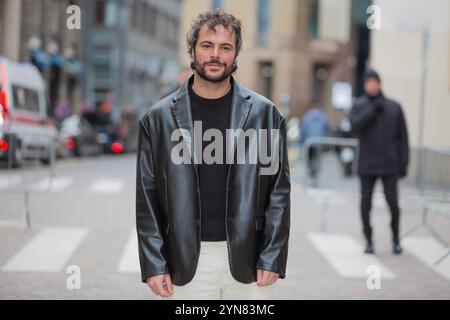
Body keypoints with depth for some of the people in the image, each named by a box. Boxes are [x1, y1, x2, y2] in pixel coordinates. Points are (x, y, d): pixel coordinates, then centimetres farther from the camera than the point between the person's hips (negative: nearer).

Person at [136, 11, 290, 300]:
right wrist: (153, 265, -1)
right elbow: (147, 197, 4)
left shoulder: (265, 113, 3)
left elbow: (279, 191, 2)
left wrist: (273, 258, -4)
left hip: (249, 259, 0)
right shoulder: (158, 118, 4)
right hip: (186, 261, 0)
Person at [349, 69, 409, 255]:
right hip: (367, 166, 0)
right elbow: (355, 126, -15)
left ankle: (396, 240, 8)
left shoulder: (394, 108, 6)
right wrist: (373, 109, -18)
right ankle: (369, 241, 13)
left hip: (389, 165, 0)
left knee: (393, 203, -8)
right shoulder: (359, 106, 4)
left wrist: (404, 163, 0)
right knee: (366, 204, 1)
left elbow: (402, 137, 5)